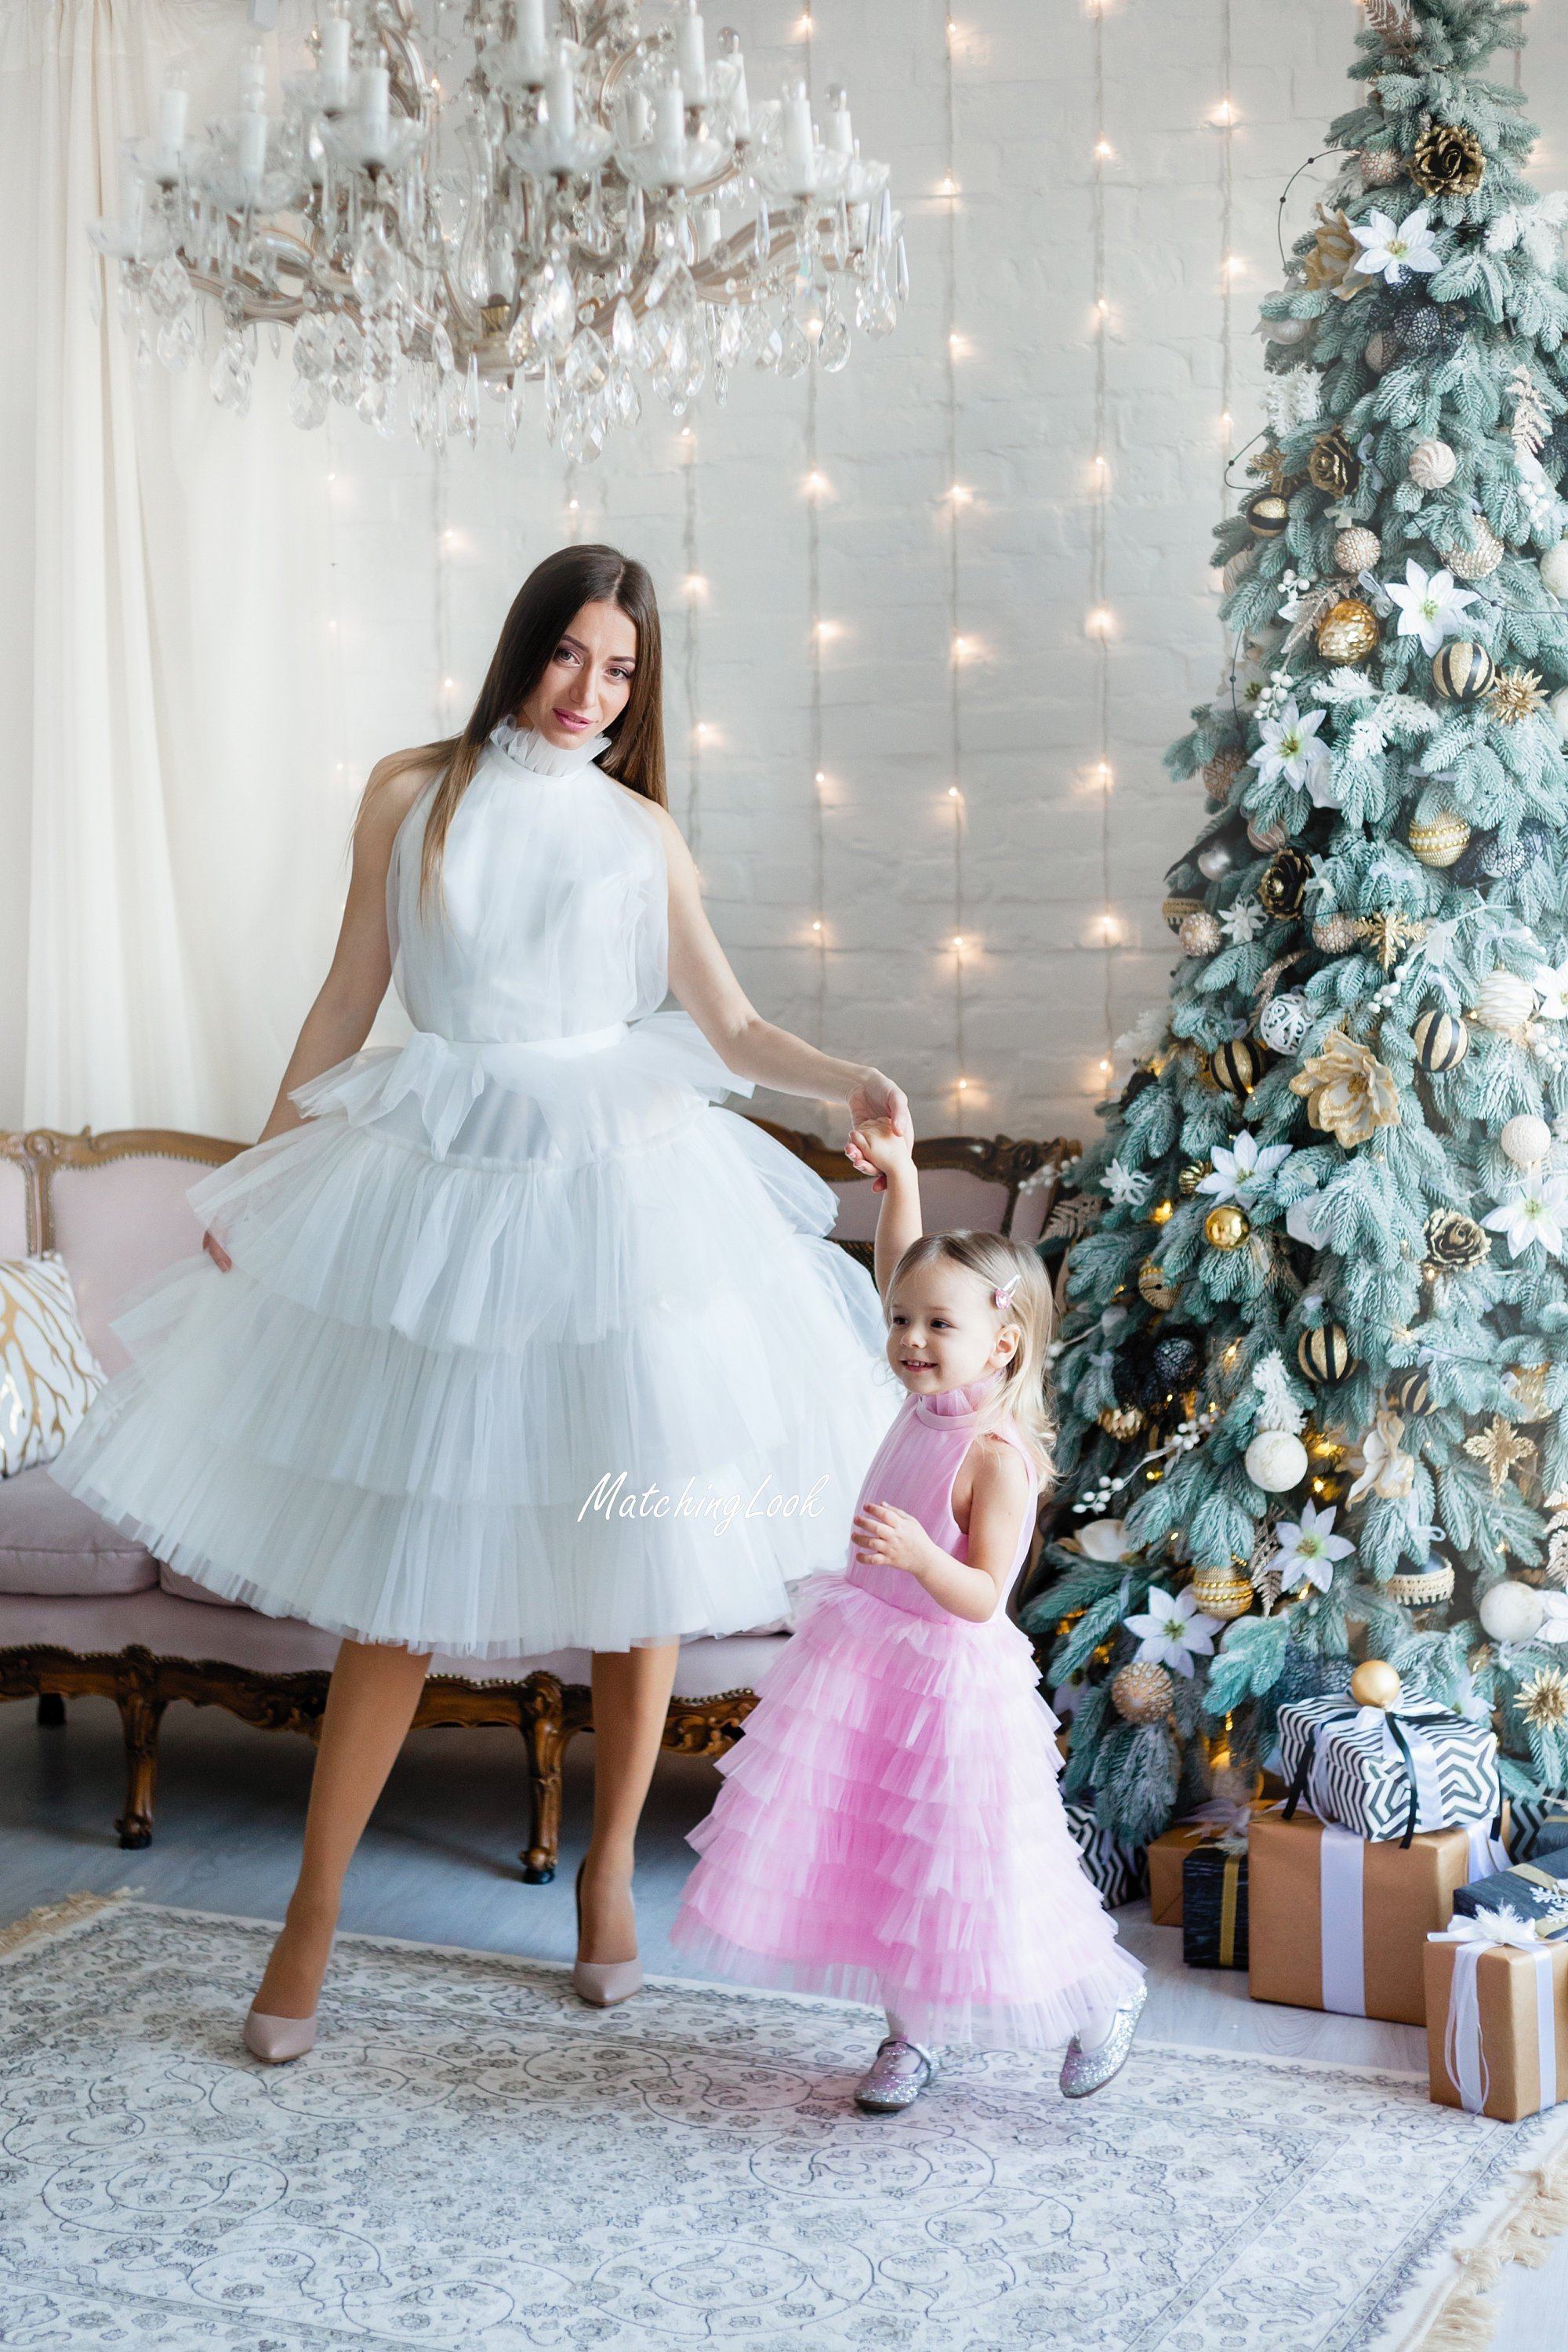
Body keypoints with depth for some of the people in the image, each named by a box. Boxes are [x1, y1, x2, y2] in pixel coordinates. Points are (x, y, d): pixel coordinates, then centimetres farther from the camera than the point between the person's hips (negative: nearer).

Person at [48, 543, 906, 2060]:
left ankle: (610, 1864, 24)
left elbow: (729, 1026, 6)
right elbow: (348, 998, 9)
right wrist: (261, 1172, 8)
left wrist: (848, 1083, -11)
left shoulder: (642, 831, 8)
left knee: (637, 1539, 3)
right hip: (440, 1193, -1)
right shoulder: (413, 795, 6)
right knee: (408, 1563, -1)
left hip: (618, 1192, 1)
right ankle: (314, 1911, 12)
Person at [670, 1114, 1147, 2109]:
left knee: (964, 1868, 1)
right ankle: (913, 2034, 27)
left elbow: (981, 1597, -22)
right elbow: (903, 1267, 10)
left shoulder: (998, 1457, -21)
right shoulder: (931, 1395, 1)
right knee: (877, 1858, 11)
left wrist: (918, 1555, -38)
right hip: (865, 1662, 8)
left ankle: (1106, 1992, 24)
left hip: (950, 1680, -7)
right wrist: (899, 1172, 3)